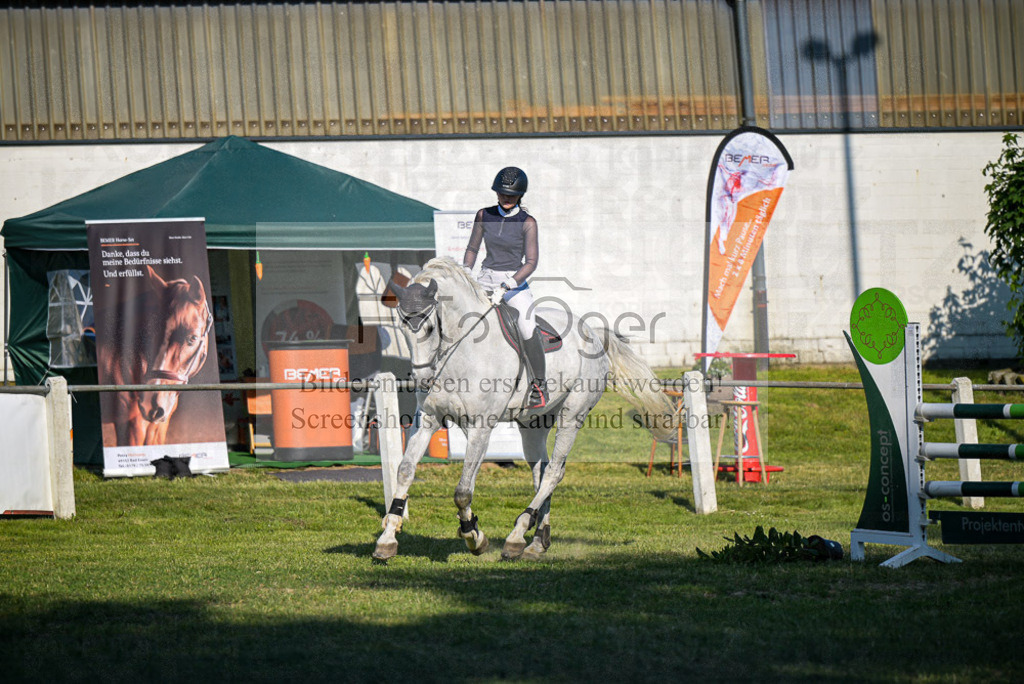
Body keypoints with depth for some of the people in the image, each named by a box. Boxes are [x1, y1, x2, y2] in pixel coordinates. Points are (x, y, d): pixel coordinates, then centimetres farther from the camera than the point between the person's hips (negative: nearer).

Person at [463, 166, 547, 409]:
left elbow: (531, 263, -11)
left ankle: (538, 386, -13)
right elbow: (472, 249, 16)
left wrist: (506, 287, -21)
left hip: (515, 280, -4)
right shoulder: (484, 216, 4)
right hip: (486, 278, 4)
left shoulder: (527, 223, -7)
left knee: (527, 326, -24)